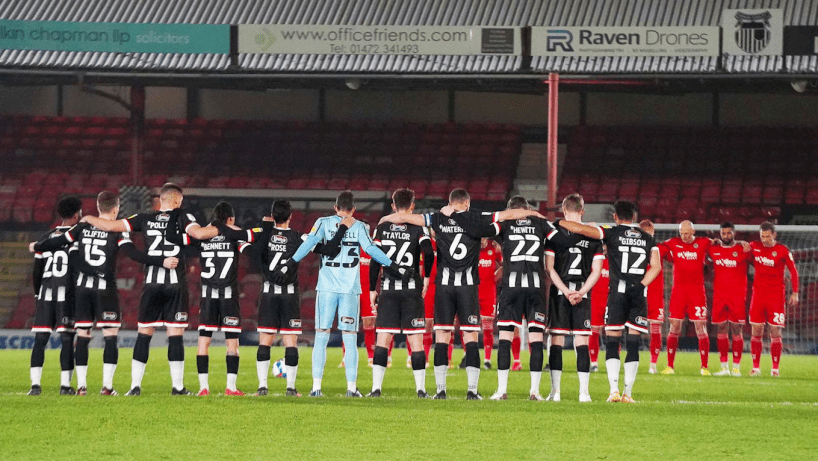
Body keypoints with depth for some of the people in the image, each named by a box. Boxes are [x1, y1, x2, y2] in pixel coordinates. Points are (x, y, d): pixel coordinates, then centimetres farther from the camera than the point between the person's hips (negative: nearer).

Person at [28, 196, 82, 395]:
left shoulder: (46, 238, 13)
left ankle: (35, 384, -6)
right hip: (67, 293, -4)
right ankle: (65, 385, -4)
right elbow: (76, 265, -13)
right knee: (67, 339, -1)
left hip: (46, 292, 4)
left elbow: (37, 269, 14)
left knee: (40, 340, 3)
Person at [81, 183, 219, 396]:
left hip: (151, 284, 2)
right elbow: (199, 233, -18)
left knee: (144, 334, 7)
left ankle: (135, 385, 6)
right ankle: (177, 386, 0)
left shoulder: (145, 219, 6)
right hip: (176, 284, -2)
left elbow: (110, 226, 5)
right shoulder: (182, 218, 0)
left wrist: (88, 219, 21)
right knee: (175, 335, 1)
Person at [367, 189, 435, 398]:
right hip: (412, 289, -1)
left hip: (388, 289, 1)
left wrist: (372, 289, 7)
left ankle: (376, 387, -4)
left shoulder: (382, 228, 5)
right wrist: (426, 277, 1)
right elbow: (429, 253, -15)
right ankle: (420, 388, 0)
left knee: (383, 339, 3)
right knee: (416, 339, 2)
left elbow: (375, 261, 2)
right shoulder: (418, 228, -2)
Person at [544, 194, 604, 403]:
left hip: (559, 292, -1)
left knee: (556, 341, 3)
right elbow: (596, 271, 0)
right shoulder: (593, 236, 3)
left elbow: (549, 268, -5)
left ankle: (555, 391, -1)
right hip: (583, 294, 1)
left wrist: (565, 291, -6)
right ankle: (584, 391, -2)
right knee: (582, 342, 3)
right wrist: (581, 292, -2)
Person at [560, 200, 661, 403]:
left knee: (612, 342, 3)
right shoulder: (647, 238, 14)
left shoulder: (612, 233, 4)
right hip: (639, 293, 2)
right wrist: (641, 286, 4)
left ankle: (614, 389, -9)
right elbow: (656, 266, 4)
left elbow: (580, 229, -5)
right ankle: (628, 392, 1)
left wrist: (558, 222, 10)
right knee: (633, 344, 5)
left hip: (618, 290, -2)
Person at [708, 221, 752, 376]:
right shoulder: (713, 250, 9)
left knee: (737, 331, -5)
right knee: (721, 331, 3)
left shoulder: (743, 250, 0)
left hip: (737, 296, -3)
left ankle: (736, 367, -1)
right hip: (719, 296, 3)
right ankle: (724, 367, 8)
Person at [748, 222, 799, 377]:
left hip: (776, 296, -3)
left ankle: (775, 368, 3)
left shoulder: (783, 251, -3)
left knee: (775, 333, -3)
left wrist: (795, 292, -3)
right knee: (756, 332, -1)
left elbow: (793, 271, 2)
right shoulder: (754, 247, 5)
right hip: (758, 294, 3)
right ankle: (756, 367, 5)